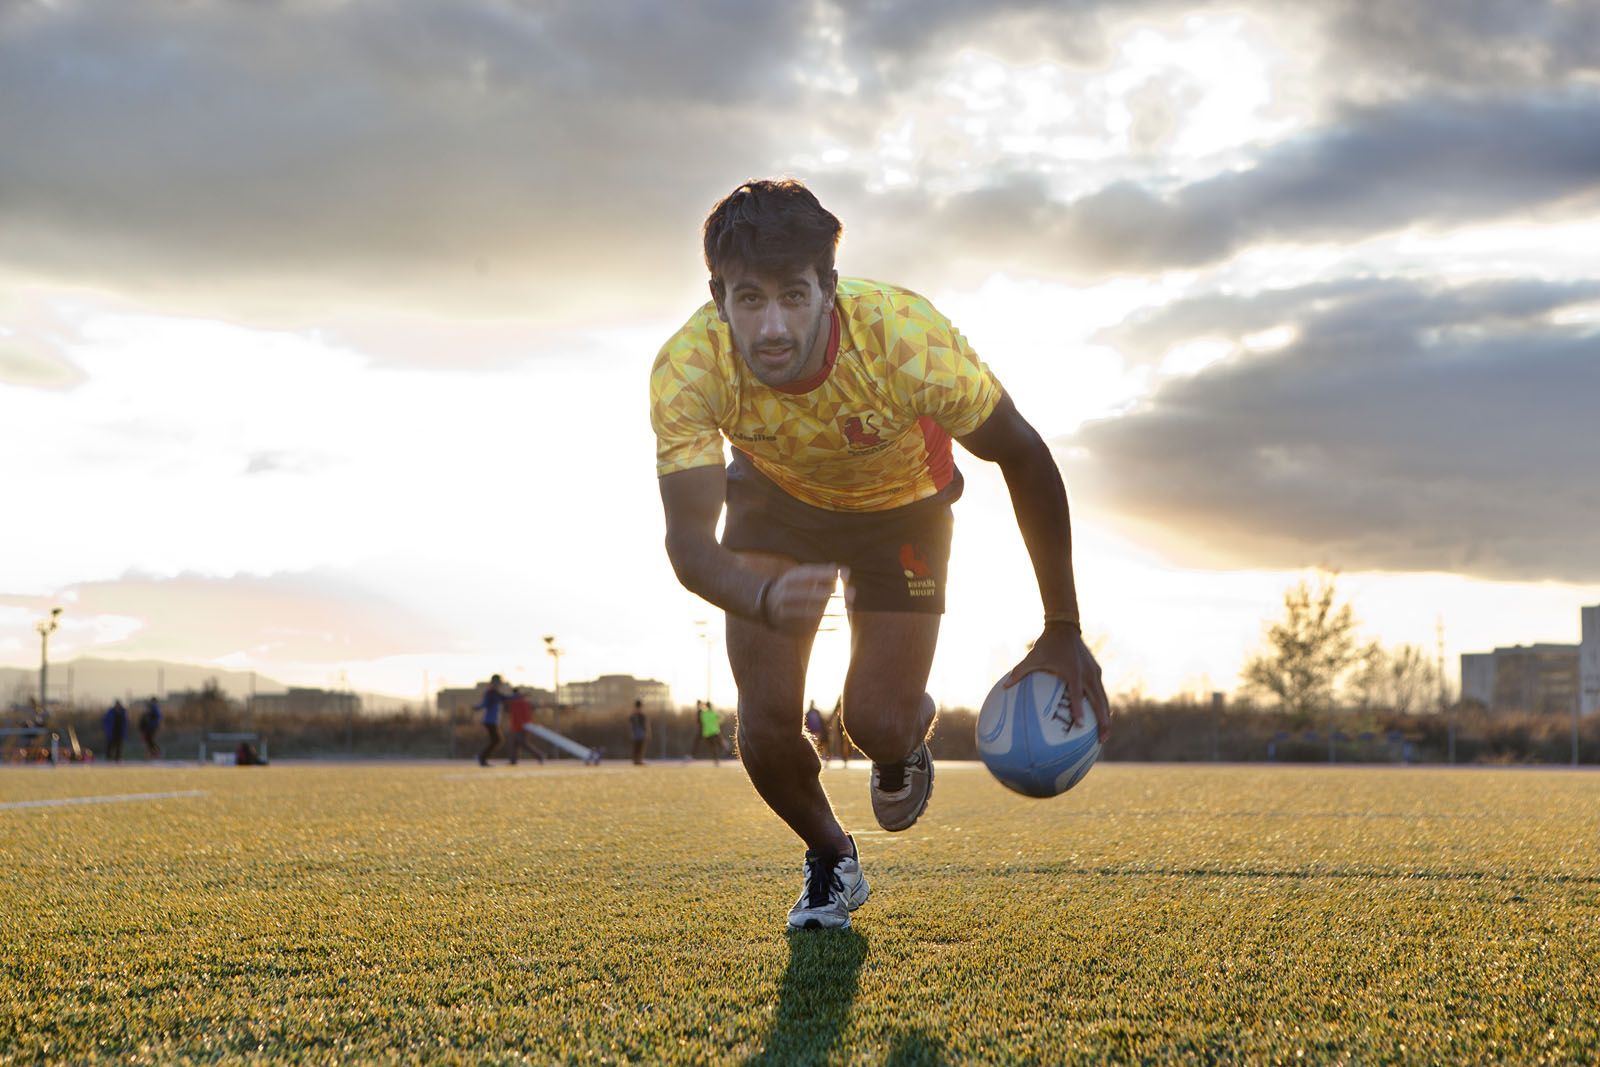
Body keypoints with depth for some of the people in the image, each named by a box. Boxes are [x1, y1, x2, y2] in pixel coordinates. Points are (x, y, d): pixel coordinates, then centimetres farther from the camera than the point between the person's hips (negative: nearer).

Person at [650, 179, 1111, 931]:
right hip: (775, 501, 1)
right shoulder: (687, 369, -36)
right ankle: (830, 862, 23)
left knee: (877, 721, -11)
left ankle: (907, 742, 29)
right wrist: (765, 600, -64)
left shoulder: (910, 342, -40)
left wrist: (1062, 633, -21)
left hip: (901, 507, -1)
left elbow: (1024, 459, -25)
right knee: (766, 725, -9)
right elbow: (688, 537, -40)